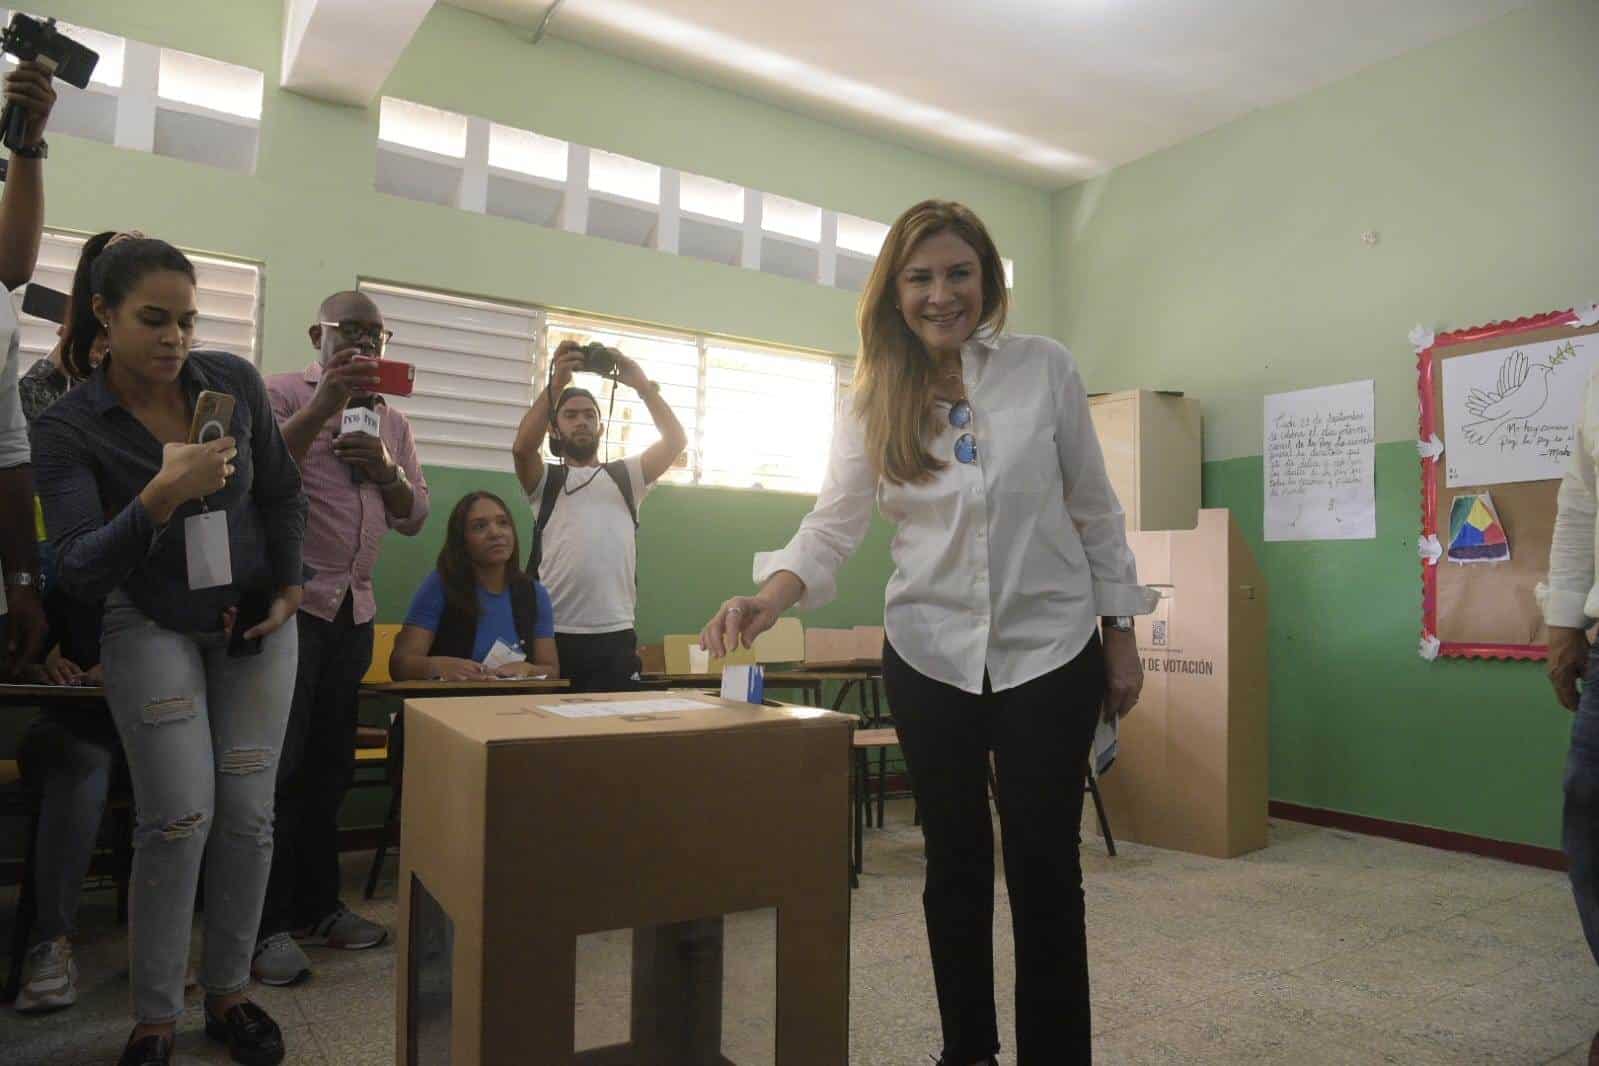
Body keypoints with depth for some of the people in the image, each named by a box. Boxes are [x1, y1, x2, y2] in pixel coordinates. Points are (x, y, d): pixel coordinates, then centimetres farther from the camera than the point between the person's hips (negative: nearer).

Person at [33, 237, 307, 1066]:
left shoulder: (234, 382, -6)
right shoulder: (67, 428, -12)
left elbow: (281, 491, 7)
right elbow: (78, 571, -21)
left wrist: (289, 588, 3)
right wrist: (160, 498, -36)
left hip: (255, 622, 2)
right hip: (151, 625, -2)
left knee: (248, 813, 1)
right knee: (180, 816, -9)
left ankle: (229, 994, 18)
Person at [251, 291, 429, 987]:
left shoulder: (392, 421, 17)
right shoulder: (280, 395, 0)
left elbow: (415, 517, 14)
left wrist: (387, 468, -5)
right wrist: (323, 404, -22)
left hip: (354, 609, 6)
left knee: (329, 767, 12)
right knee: (277, 766, -1)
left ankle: (317, 906, 23)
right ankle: (266, 924, 9)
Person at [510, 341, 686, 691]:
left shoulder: (625, 476, 16)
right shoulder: (546, 481, 12)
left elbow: (676, 441, 3)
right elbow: (522, 447, -11)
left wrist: (641, 385, -5)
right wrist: (556, 382, -15)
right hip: (553, 635, -1)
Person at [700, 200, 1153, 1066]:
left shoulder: (1044, 368, -4)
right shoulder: (874, 401, 0)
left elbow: (1095, 510, 1)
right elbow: (833, 523, -6)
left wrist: (1120, 638, 1)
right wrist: (770, 598, -25)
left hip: (1050, 649, -1)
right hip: (930, 656, 2)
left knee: (1045, 866, 6)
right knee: (955, 864, 14)